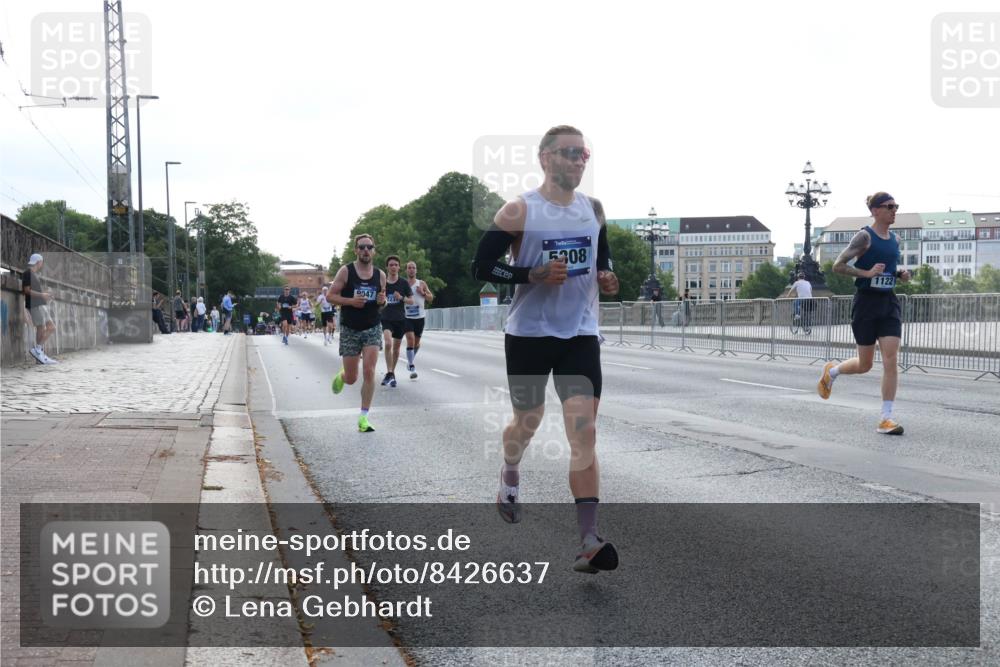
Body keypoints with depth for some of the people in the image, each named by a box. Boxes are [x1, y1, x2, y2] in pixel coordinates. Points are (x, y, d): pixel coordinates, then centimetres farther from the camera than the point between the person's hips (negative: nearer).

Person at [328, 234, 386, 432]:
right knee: (351, 378, 3)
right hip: (349, 329, -1)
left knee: (369, 372, -13)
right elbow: (330, 296, -5)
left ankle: (363, 418, -6)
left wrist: (382, 301, -7)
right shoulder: (346, 271, -6)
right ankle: (341, 375, 43)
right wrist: (351, 301, -20)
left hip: (372, 328, 2)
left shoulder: (380, 275, 4)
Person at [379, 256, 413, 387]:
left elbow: (411, 301, 0)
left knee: (396, 347, 10)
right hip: (386, 318, -1)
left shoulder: (404, 283, 0)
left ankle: (391, 373, 27)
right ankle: (389, 373, -19)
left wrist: (401, 298, -15)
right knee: (388, 343, -22)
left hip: (400, 319, 1)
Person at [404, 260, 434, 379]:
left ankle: (410, 361, 39)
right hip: (407, 316, -3)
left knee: (417, 341, 13)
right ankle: (412, 367, -16)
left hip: (420, 316, 3)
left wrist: (423, 293, -10)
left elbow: (431, 298, 9)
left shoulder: (422, 284, 5)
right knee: (410, 339, -18)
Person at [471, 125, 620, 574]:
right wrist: (535, 275, -21)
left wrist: (606, 278, 1)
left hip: (580, 335, 3)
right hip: (529, 334, -2)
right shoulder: (519, 211, -8)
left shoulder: (594, 209, 7)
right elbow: (481, 267, -8)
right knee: (527, 422, 14)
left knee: (584, 432, -10)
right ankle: (510, 477, 49)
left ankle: (588, 541, -13)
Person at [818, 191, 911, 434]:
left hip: (889, 304, 5)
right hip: (866, 303, -5)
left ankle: (886, 418, -4)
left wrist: (901, 274, 5)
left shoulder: (894, 239, 11)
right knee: (865, 365, 5)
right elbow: (838, 266, -9)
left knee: (890, 360, -7)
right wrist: (867, 273, -20)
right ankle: (831, 371, 38)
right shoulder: (865, 236, -8)